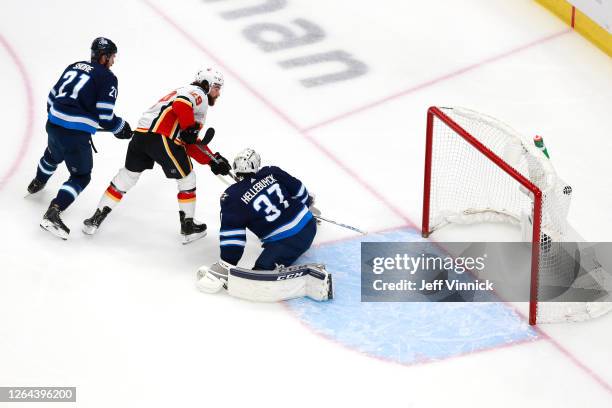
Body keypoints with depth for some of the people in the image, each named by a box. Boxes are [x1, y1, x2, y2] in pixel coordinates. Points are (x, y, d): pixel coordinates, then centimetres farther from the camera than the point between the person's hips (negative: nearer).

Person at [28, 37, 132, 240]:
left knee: (53, 155, 37)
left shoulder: (74, 67, 14)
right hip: (75, 135, -7)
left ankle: (37, 184, 62)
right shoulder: (108, 78, -7)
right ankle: (53, 212, -10)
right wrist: (120, 128, 6)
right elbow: (104, 116, -13)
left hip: (53, 124, 7)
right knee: (81, 176, 7)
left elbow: (52, 96, 18)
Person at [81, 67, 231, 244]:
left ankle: (97, 218, 19)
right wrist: (190, 129, -13)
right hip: (162, 137, -8)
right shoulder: (199, 94, 6)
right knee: (187, 178, 10)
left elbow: (190, 144, 30)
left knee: (127, 176, 18)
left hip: (141, 134, 8)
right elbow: (181, 104, -20)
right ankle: (188, 227, 17)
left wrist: (212, 160, 24)